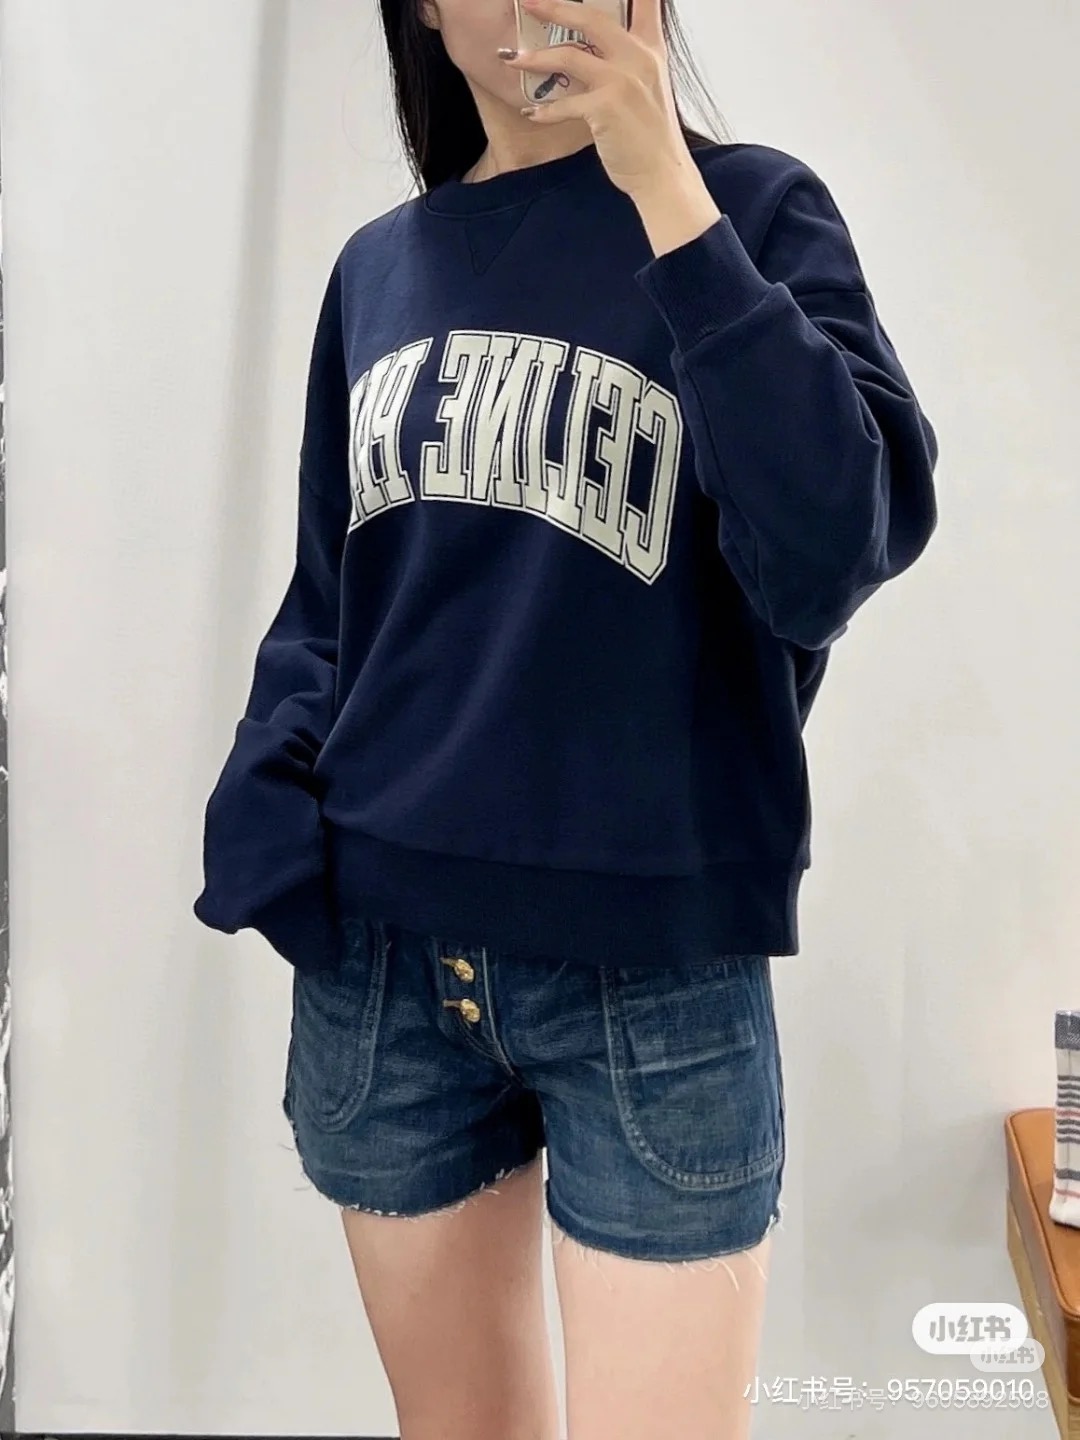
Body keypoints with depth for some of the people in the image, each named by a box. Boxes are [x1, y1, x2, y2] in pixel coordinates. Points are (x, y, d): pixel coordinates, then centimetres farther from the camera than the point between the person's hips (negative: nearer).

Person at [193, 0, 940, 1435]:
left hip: (655, 972, -3)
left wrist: (670, 196, -18)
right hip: (377, 959, 4)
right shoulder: (379, 266, 9)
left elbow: (839, 551, -18)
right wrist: (261, 842, -1)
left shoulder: (753, 207, -2)